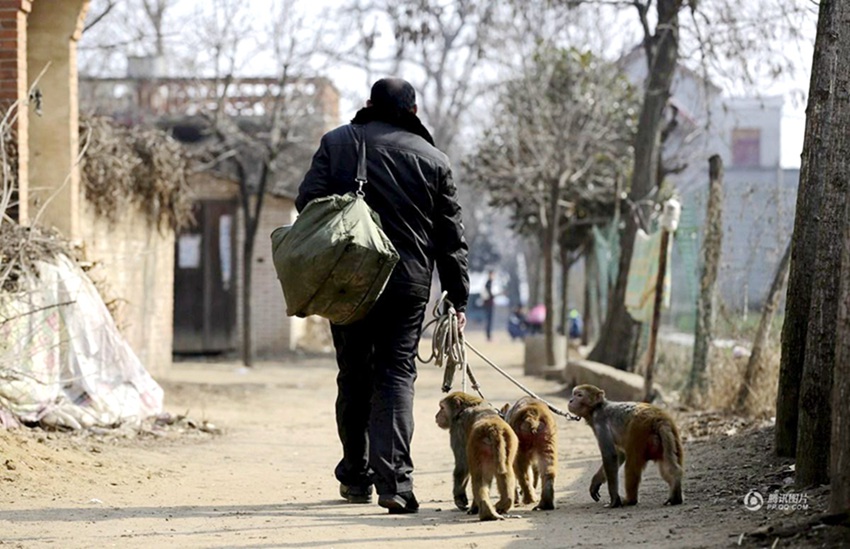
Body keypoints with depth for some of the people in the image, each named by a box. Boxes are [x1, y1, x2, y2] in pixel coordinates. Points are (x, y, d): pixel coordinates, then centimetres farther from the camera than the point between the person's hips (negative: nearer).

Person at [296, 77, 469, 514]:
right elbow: (451, 236, 6)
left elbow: (308, 200, -3)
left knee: (354, 376, 12)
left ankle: (356, 476, 20)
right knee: (396, 374, 0)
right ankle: (394, 479, -13)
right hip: (408, 282, 0)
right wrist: (457, 298, 11)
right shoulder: (433, 159, 6)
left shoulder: (336, 143, 5)